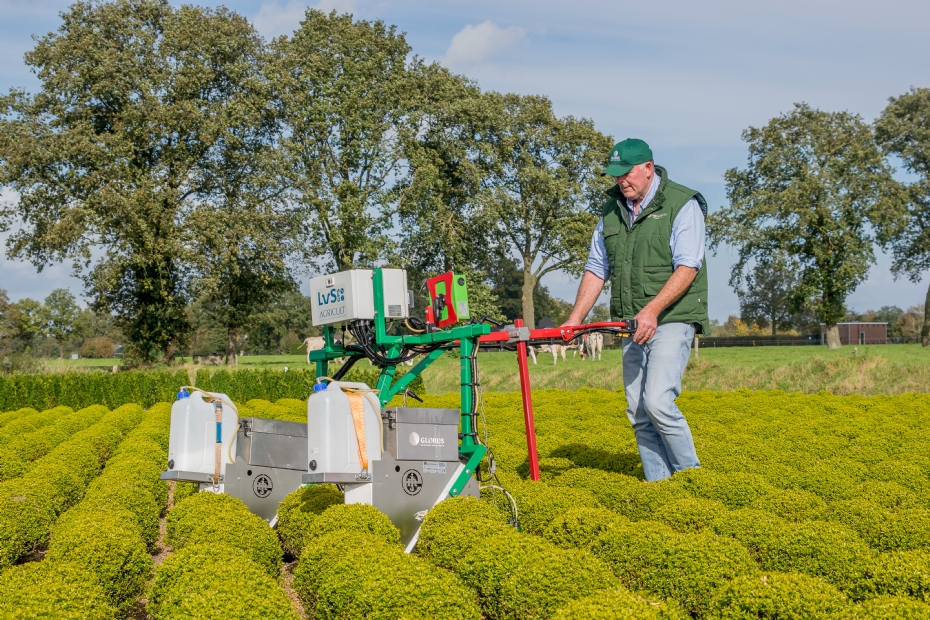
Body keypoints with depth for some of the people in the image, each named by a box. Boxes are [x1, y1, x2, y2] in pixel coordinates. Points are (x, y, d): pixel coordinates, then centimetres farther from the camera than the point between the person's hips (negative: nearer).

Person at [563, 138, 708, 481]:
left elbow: (688, 267, -15)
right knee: (637, 411, 5)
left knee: (657, 401, -18)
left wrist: (653, 309, -26)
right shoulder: (612, 210, 12)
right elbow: (596, 269, 14)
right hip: (633, 325, 7)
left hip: (671, 319, -6)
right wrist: (574, 320, 4)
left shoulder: (683, 204, -6)